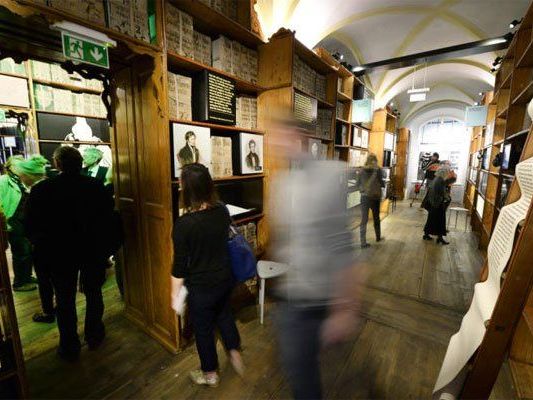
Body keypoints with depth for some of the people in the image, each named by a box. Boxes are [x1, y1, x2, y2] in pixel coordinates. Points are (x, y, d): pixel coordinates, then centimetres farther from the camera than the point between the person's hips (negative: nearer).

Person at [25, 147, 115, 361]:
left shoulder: (41, 189, -12)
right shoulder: (96, 186, -10)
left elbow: (31, 227, -6)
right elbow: (108, 220, -8)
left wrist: (42, 246, 12)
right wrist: (105, 247, 4)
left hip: (59, 254, -1)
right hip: (93, 251, 1)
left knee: (65, 300, 15)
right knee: (94, 294, 18)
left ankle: (69, 347, 28)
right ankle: (94, 336, 34)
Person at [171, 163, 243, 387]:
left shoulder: (183, 224, -26)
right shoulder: (223, 211, -12)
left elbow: (180, 266, -17)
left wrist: (175, 293, -2)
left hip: (201, 287, -4)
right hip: (225, 278, 5)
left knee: (203, 329, 21)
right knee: (224, 314, 32)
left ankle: (210, 374, 44)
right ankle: (235, 353, 47)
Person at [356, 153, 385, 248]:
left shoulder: (362, 170, -1)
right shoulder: (378, 170, -8)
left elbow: (358, 184, 5)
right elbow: (382, 183, -6)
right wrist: (383, 184, 16)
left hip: (364, 197, 1)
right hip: (375, 197, -1)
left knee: (363, 220, 2)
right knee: (376, 218, 18)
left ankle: (363, 242, -1)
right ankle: (378, 237, 37)